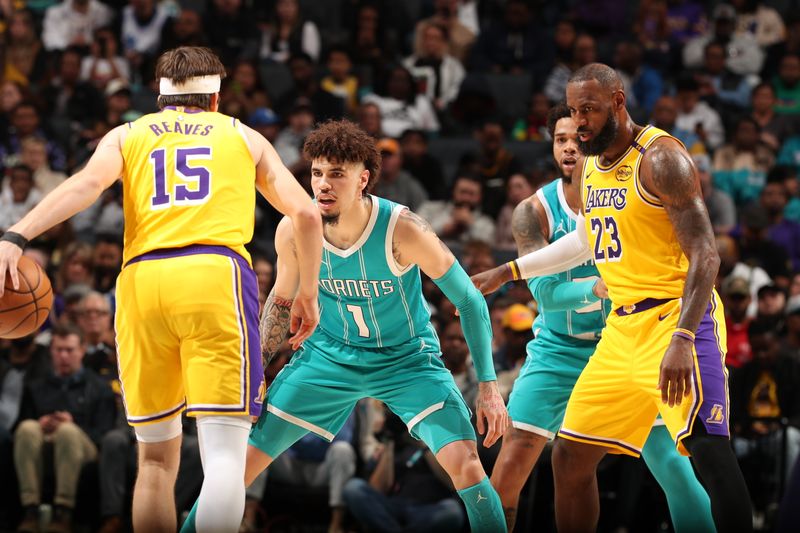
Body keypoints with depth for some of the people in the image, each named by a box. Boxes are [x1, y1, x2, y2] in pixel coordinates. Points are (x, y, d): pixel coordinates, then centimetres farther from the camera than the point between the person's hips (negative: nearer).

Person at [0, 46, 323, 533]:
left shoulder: (127, 136, 22)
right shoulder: (243, 137, 23)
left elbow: (87, 183, 1)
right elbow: (306, 213, 16)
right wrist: (308, 294, 27)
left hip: (142, 279, 2)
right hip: (216, 274, -2)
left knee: (156, 459, 14)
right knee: (224, 452, -11)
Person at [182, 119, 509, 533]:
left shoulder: (402, 230, -27)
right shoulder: (293, 230, -17)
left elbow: (470, 302, -15)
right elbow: (282, 300, 5)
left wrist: (488, 385, -16)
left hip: (407, 358, -3)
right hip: (329, 354, 3)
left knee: (465, 464, -22)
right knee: (241, 457, -3)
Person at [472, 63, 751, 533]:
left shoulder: (659, 157, -14)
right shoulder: (589, 167, 12)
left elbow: (705, 255, -20)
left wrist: (682, 340, -31)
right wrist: (508, 272, 34)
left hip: (677, 318, -9)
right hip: (623, 328, 9)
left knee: (706, 446, -25)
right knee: (570, 457, 11)